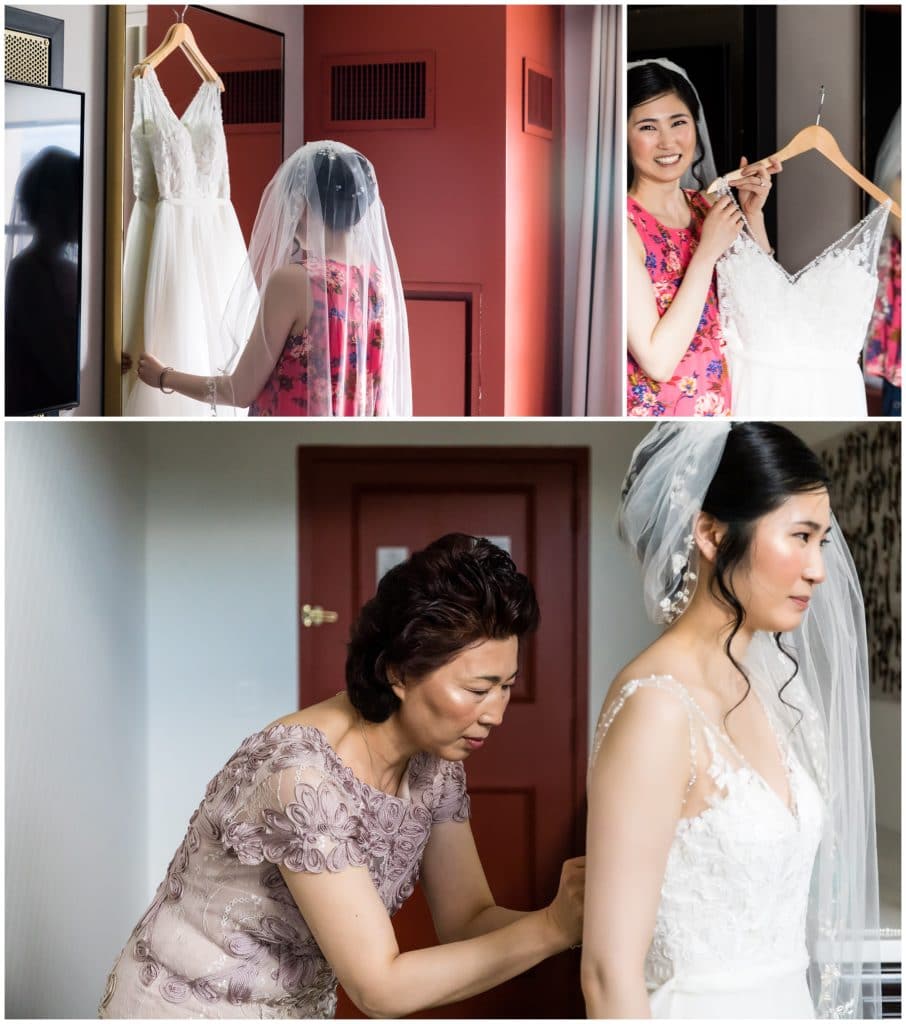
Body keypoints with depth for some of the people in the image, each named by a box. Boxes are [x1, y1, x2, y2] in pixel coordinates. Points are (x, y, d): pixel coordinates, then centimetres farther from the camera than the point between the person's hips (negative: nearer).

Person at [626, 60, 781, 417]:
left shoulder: (705, 205, -1)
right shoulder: (626, 226, -19)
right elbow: (657, 361, -24)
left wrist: (753, 212, -4)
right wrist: (707, 252, -23)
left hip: (722, 405, 6)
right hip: (655, 411, -6)